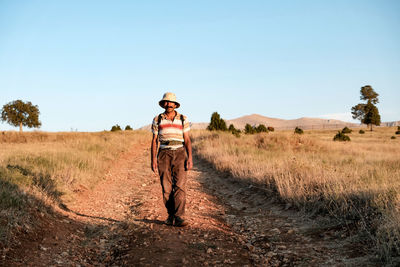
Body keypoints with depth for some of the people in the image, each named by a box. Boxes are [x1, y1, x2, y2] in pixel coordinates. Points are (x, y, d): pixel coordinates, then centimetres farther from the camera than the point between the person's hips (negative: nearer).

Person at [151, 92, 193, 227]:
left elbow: (187, 140, 2)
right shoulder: (157, 120, 6)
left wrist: (190, 158, -8)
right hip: (164, 155, 1)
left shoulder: (183, 119, 4)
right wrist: (153, 159, -3)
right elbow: (154, 140, 6)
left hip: (179, 154, -1)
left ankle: (178, 217, -13)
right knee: (166, 188, 1)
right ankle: (171, 215, 15)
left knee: (180, 185, -12)